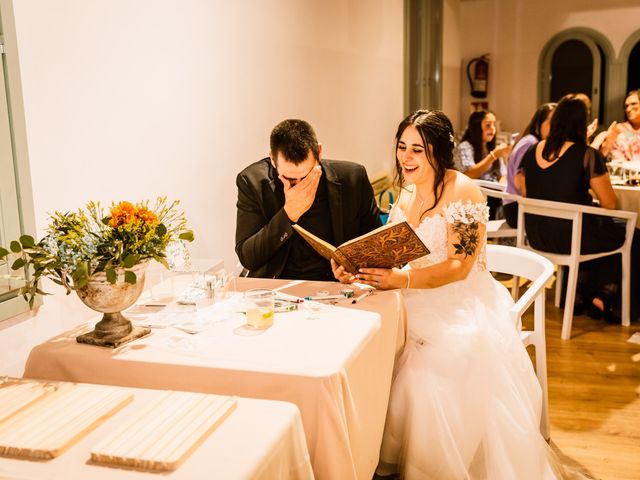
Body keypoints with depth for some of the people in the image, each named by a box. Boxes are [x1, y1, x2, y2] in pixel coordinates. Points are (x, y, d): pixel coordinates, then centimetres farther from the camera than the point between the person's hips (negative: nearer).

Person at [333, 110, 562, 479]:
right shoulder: (407, 193, 10)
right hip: (418, 306, 6)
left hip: (462, 309, -6)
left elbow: (459, 266, -18)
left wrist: (402, 279, -32)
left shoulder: (463, 191, -12)